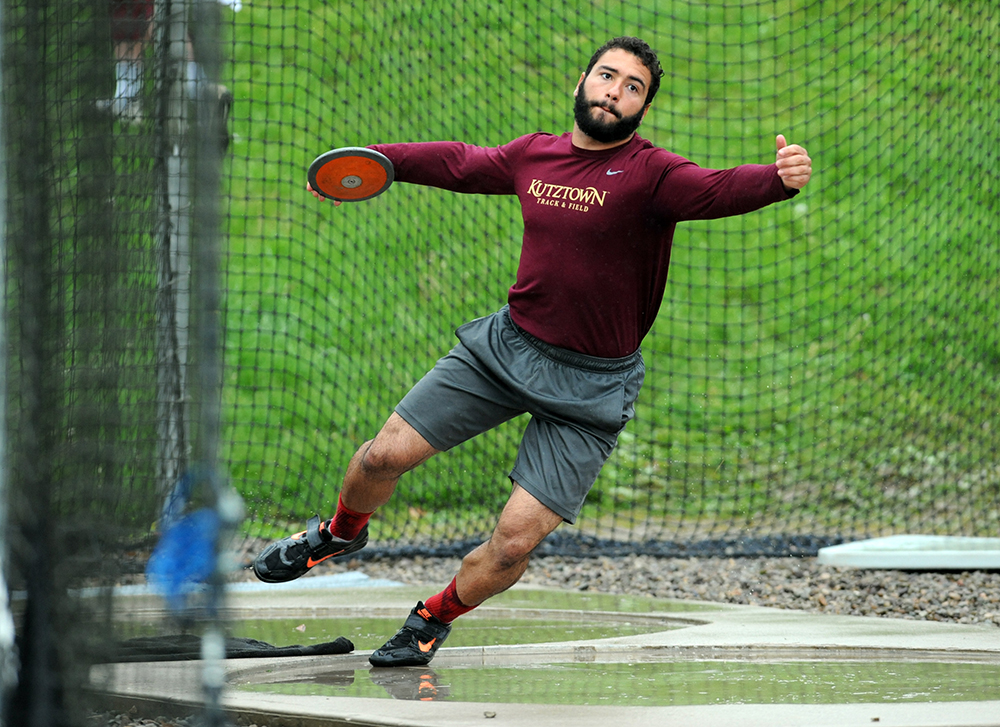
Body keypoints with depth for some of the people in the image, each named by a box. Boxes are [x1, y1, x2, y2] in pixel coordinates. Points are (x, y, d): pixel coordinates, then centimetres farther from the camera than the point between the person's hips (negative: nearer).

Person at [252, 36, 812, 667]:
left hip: (592, 385, -4)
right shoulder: (533, 156, 2)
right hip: (507, 345, 4)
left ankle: (434, 620, 21)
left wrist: (779, 179, -54)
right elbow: (460, 164, 21)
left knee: (514, 544, -10)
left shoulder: (652, 175, -15)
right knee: (385, 456, 4)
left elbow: (719, 191, -34)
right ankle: (342, 533, 39)